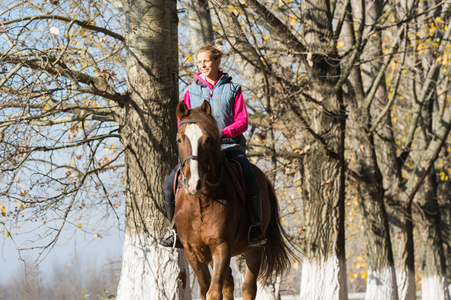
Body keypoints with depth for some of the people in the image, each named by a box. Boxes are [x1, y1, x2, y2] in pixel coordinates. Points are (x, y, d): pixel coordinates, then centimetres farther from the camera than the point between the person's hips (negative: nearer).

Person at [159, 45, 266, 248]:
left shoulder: (232, 89, 7)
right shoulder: (191, 91, 12)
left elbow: (242, 122, 1)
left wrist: (223, 133, -17)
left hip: (229, 146, -2)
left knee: (251, 181, -28)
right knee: (171, 184, -16)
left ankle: (256, 226, -9)